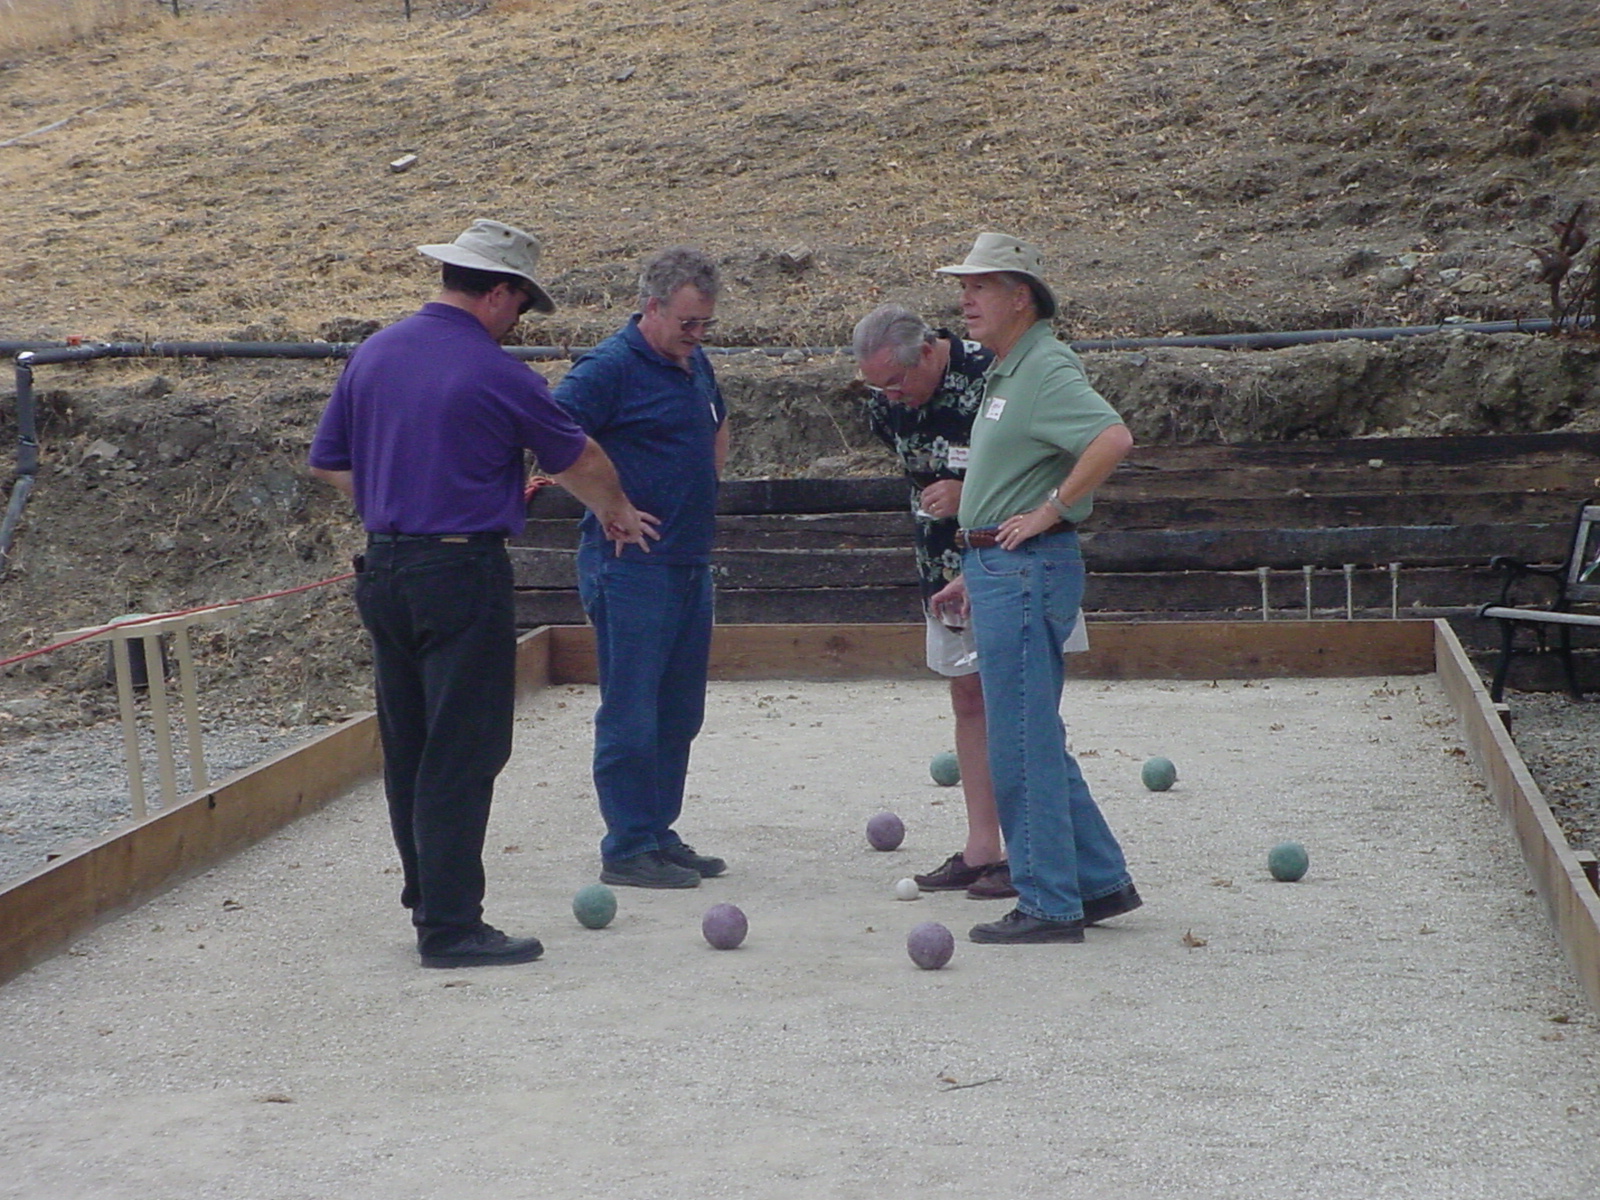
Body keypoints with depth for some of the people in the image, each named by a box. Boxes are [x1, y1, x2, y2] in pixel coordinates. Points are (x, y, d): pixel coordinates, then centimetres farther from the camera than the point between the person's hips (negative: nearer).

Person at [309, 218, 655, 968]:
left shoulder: (373, 354, 7)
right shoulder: (498, 376, -11)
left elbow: (327, 462, 14)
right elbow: (578, 460, 5)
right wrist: (617, 513, 23)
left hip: (382, 569, 7)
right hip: (462, 574, -7)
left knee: (407, 749, 15)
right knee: (461, 756, -3)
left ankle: (428, 898, 26)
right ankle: (450, 926, -2)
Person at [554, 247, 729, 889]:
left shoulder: (695, 365, 14)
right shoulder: (609, 368, -12)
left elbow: (718, 426, 34)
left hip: (690, 564, 9)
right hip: (631, 566, -9)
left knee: (679, 712, 13)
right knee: (631, 712, -4)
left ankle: (659, 833, 22)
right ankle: (627, 849, 3)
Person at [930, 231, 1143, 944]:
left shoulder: (1047, 368, -13)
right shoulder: (1007, 372, 19)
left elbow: (1113, 438, -30)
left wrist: (1051, 511, -22)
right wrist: (973, 572, 24)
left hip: (1027, 570, -11)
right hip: (1001, 570, 11)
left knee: (1023, 744, -6)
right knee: (1035, 739, 15)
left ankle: (1048, 906, 1)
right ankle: (1102, 882, 23)